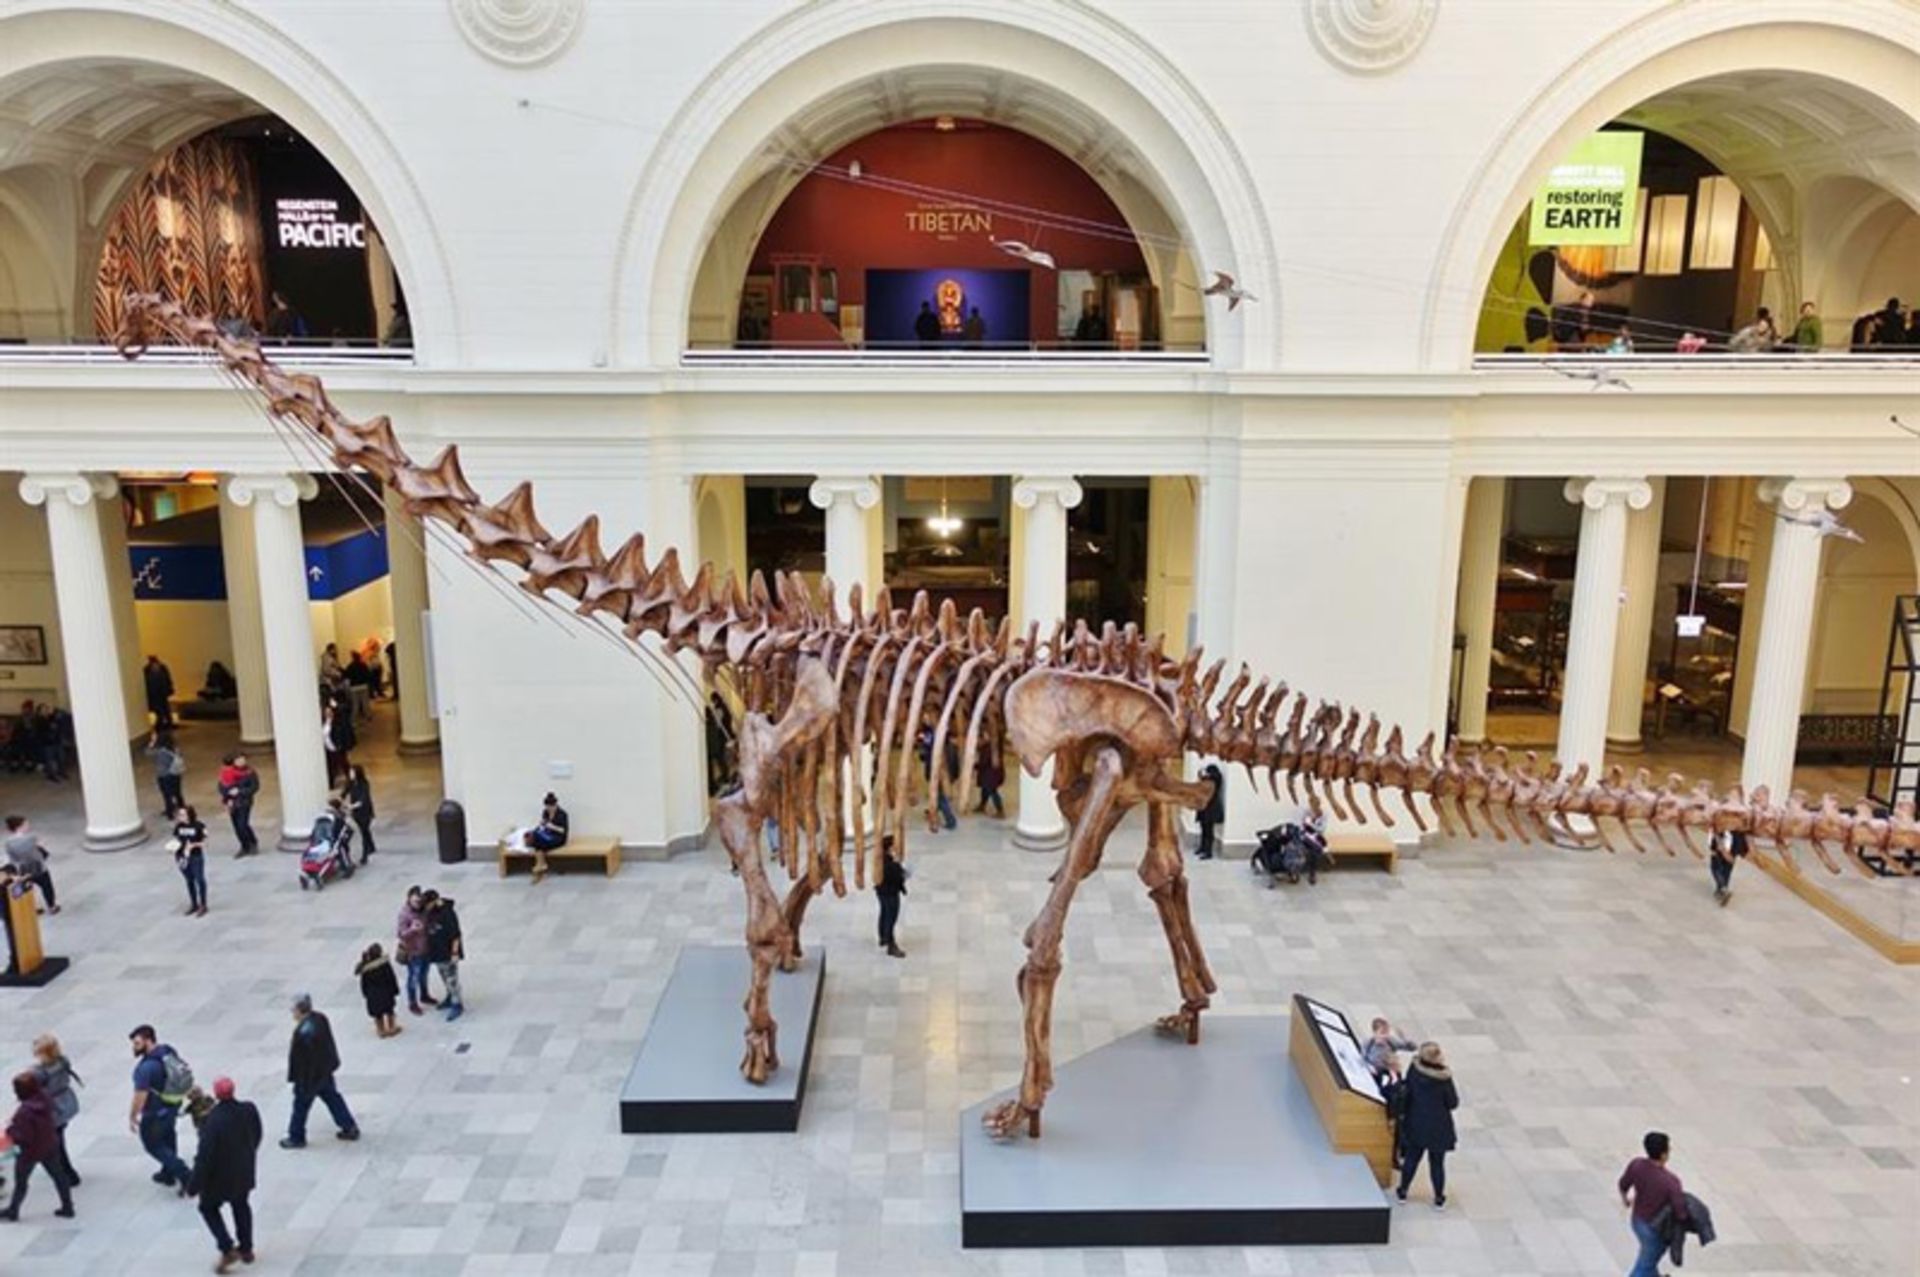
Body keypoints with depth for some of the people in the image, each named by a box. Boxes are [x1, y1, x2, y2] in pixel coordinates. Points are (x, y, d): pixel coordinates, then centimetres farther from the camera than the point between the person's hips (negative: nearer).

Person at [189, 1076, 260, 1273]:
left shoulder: (213, 1120, -31)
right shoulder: (249, 1110, -15)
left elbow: (205, 1156, -25)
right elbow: (256, 1137, 2)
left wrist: (194, 1184, -13)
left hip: (220, 1175, -5)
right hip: (244, 1171, 5)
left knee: (208, 1208, 20)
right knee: (241, 1205, 25)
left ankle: (228, 1249, 11)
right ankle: (246, 1249, 35)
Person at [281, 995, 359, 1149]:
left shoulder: (304, 1032, -33)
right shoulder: (320, 1018, -6)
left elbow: (303, 1061, -27)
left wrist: (302, 1083, -16)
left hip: (311, 1076, -8)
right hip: (325, 1070, 8)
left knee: (301, 1105, 13)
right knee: (332, 1097, 21)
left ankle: (296, 1138, 32)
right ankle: (350, 1128, 29)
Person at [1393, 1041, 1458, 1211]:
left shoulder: (1414, 1071, -14)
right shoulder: (1444, 1078, -22)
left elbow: (1406, 1094, -4)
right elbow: (1453, 1103, -11)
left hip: (1416, 1124, 3)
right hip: (1438, 1127, -3)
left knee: (1411, 1158, 18)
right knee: (1437, 1163, 13)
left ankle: (1402, 1192, 30)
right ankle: (1439, 1199, 26)